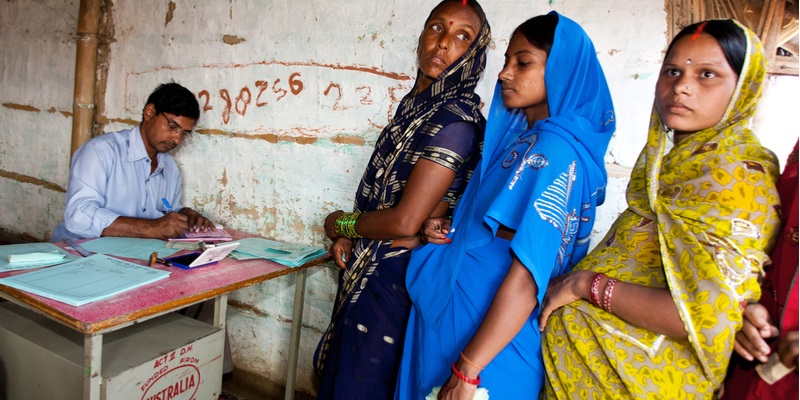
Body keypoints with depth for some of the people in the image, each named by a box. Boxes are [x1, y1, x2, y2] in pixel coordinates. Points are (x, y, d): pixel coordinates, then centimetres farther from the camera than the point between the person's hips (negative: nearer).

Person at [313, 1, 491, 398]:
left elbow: (404, 222, -24)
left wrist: (341, 223, -8)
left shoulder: (455, 120, -21)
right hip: (368, 267, 8)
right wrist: (349, 236, -4)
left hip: (397, 276, -8)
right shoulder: (415, 102, 6)